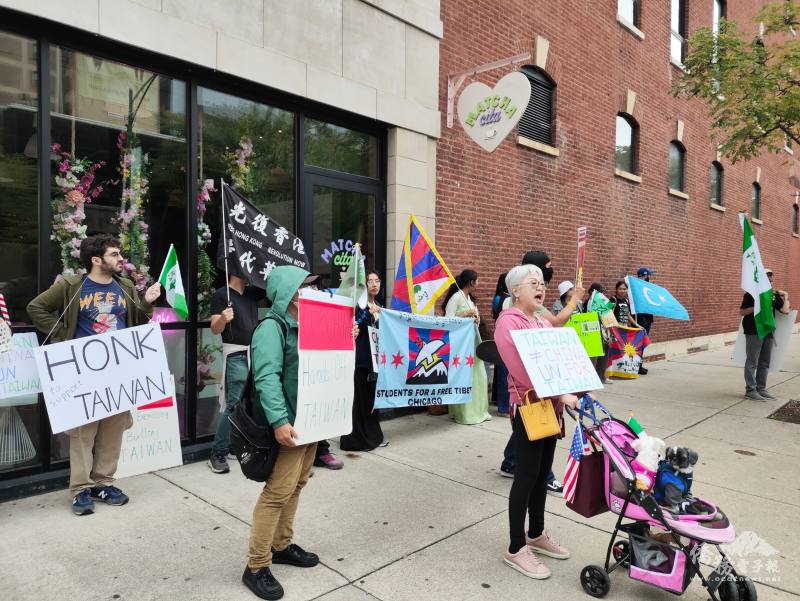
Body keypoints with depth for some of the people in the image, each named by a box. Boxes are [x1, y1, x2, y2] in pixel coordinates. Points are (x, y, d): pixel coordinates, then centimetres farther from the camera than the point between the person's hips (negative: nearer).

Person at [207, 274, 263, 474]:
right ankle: (217, 454, 4)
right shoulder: (221, 295, -3)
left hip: (256, 353, 6)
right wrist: (222, 319, -28)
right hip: (236, 356, -6)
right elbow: (215, 329, -7)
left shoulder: (252, 293, 14)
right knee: (234, 405, -8)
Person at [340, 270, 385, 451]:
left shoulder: (379, 306, 15)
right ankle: (356, 439, 5)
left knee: (373, 397, 13)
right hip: (360, 359, -7)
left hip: (375, 358, 8)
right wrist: (368, 312, -27)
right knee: (360, 398, -5)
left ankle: (372, 435, 23)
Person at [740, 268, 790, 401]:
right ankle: (750, 390, 3)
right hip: (753, 333, -6)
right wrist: (757, 307, -15)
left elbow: (785, 311, 5)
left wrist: (785, 297, 2)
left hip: (768, 332, 6)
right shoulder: (751, 294, -2)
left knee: (765, 363, 10)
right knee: (752, 362, -2)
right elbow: (741, 312, -7)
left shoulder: (774, 295, 13)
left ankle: (761, 389, 18)